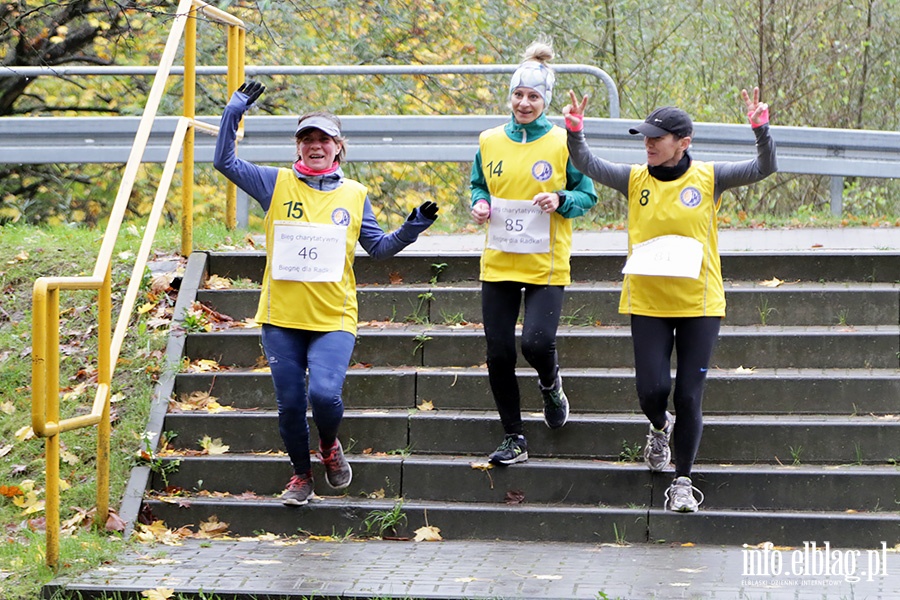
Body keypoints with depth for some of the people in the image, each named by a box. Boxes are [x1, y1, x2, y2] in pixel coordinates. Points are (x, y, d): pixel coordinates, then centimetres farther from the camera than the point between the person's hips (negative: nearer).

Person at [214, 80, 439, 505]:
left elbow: (378, 247, 15)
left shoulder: (354, 195, 8)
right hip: (281, 317, 1)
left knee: (323, 393, -19)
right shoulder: (277, 184, 4)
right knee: (289, 403, 4)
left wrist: (410, 230, -2)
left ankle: (330, 446, 14)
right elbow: (225, 162, 2)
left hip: (333, 318, -1)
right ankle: (301, 475, 28)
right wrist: (233, 114, -8)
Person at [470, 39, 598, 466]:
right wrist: (480, 204, -2)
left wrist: (561, 200, -18)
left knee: (537, 342, -19)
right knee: (498, 354, 1)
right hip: (497, 265, 3)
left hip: (546, 266, -3)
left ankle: (551, 387, 18)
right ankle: (514, 439, 16)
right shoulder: (489, 142, 5)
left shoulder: (563, 143, -4)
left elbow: (588, 195, 2)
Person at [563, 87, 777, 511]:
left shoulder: (708, 178, -3)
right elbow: (588, 166, -8)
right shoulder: (635, 180, 2)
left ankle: (682, 481, 13)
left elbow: (764, 168, -10)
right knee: (652, 389, -6)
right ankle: (660, 428, 31)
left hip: (699, 305, -1)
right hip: (647, 305, 1)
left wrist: (761, 130, -27)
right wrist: (575, 132, -26)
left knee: (688, 398, 0)